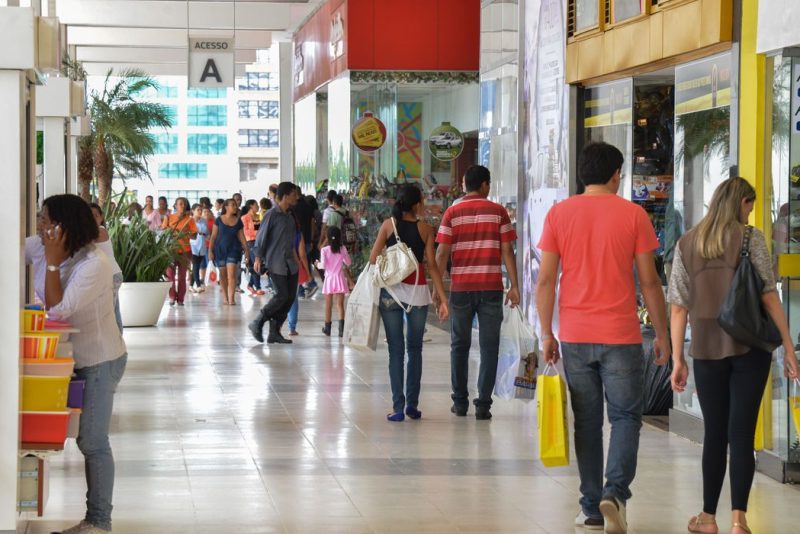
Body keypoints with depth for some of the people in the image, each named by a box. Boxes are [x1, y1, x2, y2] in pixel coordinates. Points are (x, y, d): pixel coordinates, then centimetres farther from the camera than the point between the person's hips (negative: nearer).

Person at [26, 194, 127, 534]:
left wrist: (53, 262, -28)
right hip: (72, 357, 7)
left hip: (100, 361, -7)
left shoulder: (94, 265, -25)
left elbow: (57, 310, -29)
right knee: (89, 440, 12)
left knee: (92, 442, -5)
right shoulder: (38, 248, -4)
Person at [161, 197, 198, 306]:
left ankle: (180, 298, 7)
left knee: (182, 276, 1)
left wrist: (185, 234, -15)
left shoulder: (189, 219, 4)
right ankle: (172, 297, 6)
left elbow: (194, 236, 4)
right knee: (170, 274, -6)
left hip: (184, 250, 0)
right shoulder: (169, 218, 5)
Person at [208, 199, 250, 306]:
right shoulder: (219, 220, -1)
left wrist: (246, 251, 3)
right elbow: (213, 236, 1)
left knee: (231, 274, -12)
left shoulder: (238, 221, 3)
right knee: (223, 274, 8)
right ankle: (225, 297, 21)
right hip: (220, 249, 0)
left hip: (233, 249, 0)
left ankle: (231, 298, -15)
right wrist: (210, 250, -3)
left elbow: (242, 237, 7)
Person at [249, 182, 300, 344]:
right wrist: (258, 258, -14)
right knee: (281, 295, -13)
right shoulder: (272, 215, -10)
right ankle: (257, 323, 1)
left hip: (289, 262, 8)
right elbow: (261, 237, -9)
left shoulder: (289, 216, 13)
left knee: (291, 296, 3)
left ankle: (274, 332, 9)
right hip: (275, 262, -8)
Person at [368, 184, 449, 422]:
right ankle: (412, 404, 10)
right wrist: (442, 298, -1)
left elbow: (373, 259, -2)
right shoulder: (425, 229, 0)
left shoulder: (389, 225, 2)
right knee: (415, 349, 13)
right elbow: (432, 265, -3)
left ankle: (398, 406, -3)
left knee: (396, 349, 3)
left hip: (391, 291, 0)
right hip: (418, 291, 0)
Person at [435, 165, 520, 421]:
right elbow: (507, 251, -2)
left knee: (460, 345, 13)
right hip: (491, 288, -1)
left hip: (461, 287, 1)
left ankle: (460, 402, 15)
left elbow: (442, 253, -2)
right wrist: (514, 286, 2)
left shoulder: (452, 213, 1)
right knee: (489, 347, 3)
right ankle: (483, 404, -2)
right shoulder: (498, 212, 1)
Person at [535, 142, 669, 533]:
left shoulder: (559, 214, 2)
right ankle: (615, 492, -11)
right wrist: (661, 334, 7)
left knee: (587, 422, 11)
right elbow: (649, 282, -2)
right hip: (621, 336, -2)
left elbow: (545, 281, 1)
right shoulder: (633, 214, -3)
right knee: (625, 417, 8)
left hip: (574, 337, 2)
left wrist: (546, 334, 9)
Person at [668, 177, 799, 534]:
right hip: (748, 346, -3)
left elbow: (678, 307, 6)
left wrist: (677, 359, 9)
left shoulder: (686, 244, 7)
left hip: (707, 349, 3)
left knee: (714, 433, 13)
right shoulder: (751, 238, -3)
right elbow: (769, 297, -6)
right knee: (742, 433, -2)